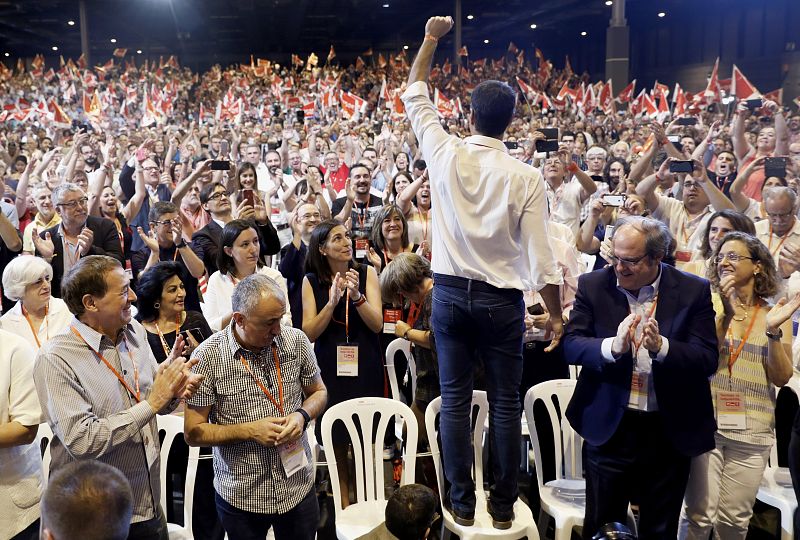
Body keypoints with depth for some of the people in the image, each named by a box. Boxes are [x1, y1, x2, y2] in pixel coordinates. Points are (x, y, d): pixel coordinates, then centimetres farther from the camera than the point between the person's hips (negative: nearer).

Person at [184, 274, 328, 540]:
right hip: (240, 496, -2)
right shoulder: (207, 357, -15)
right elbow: (193, 433, -10)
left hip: (298, 486, 3)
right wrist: (249, 431, -21)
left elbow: (318, 392, 8)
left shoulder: (297, 341, -7)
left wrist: (302, 415, -12)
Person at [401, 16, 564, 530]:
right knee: (505, 402, 9)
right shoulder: (526, 177, -10)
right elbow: (540, 256, -9)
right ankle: (504, 505, 20)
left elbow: (415, 96, 11)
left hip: (450, 293, 2)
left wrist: (431, 39, 19)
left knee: (455, 399, 9)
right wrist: (556, 315, 1)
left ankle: (462, 503, 19)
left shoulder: (446, 156, -5)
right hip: (501, 299, -2)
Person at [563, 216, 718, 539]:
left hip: (669, 431, 0)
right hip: (609, 427, 0)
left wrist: (661, 346, -28)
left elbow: (708, 359, -10)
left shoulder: (693, 291, -5)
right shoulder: (593, 285, -3)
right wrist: (613, 346, -27)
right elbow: (571, 346, -9)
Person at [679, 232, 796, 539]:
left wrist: (774, 330, -15)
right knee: (699, 514, -4)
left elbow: (781, 378, -1)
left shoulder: (775, 314, 5)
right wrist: (726, 312, -18)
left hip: (753, 430, 2)